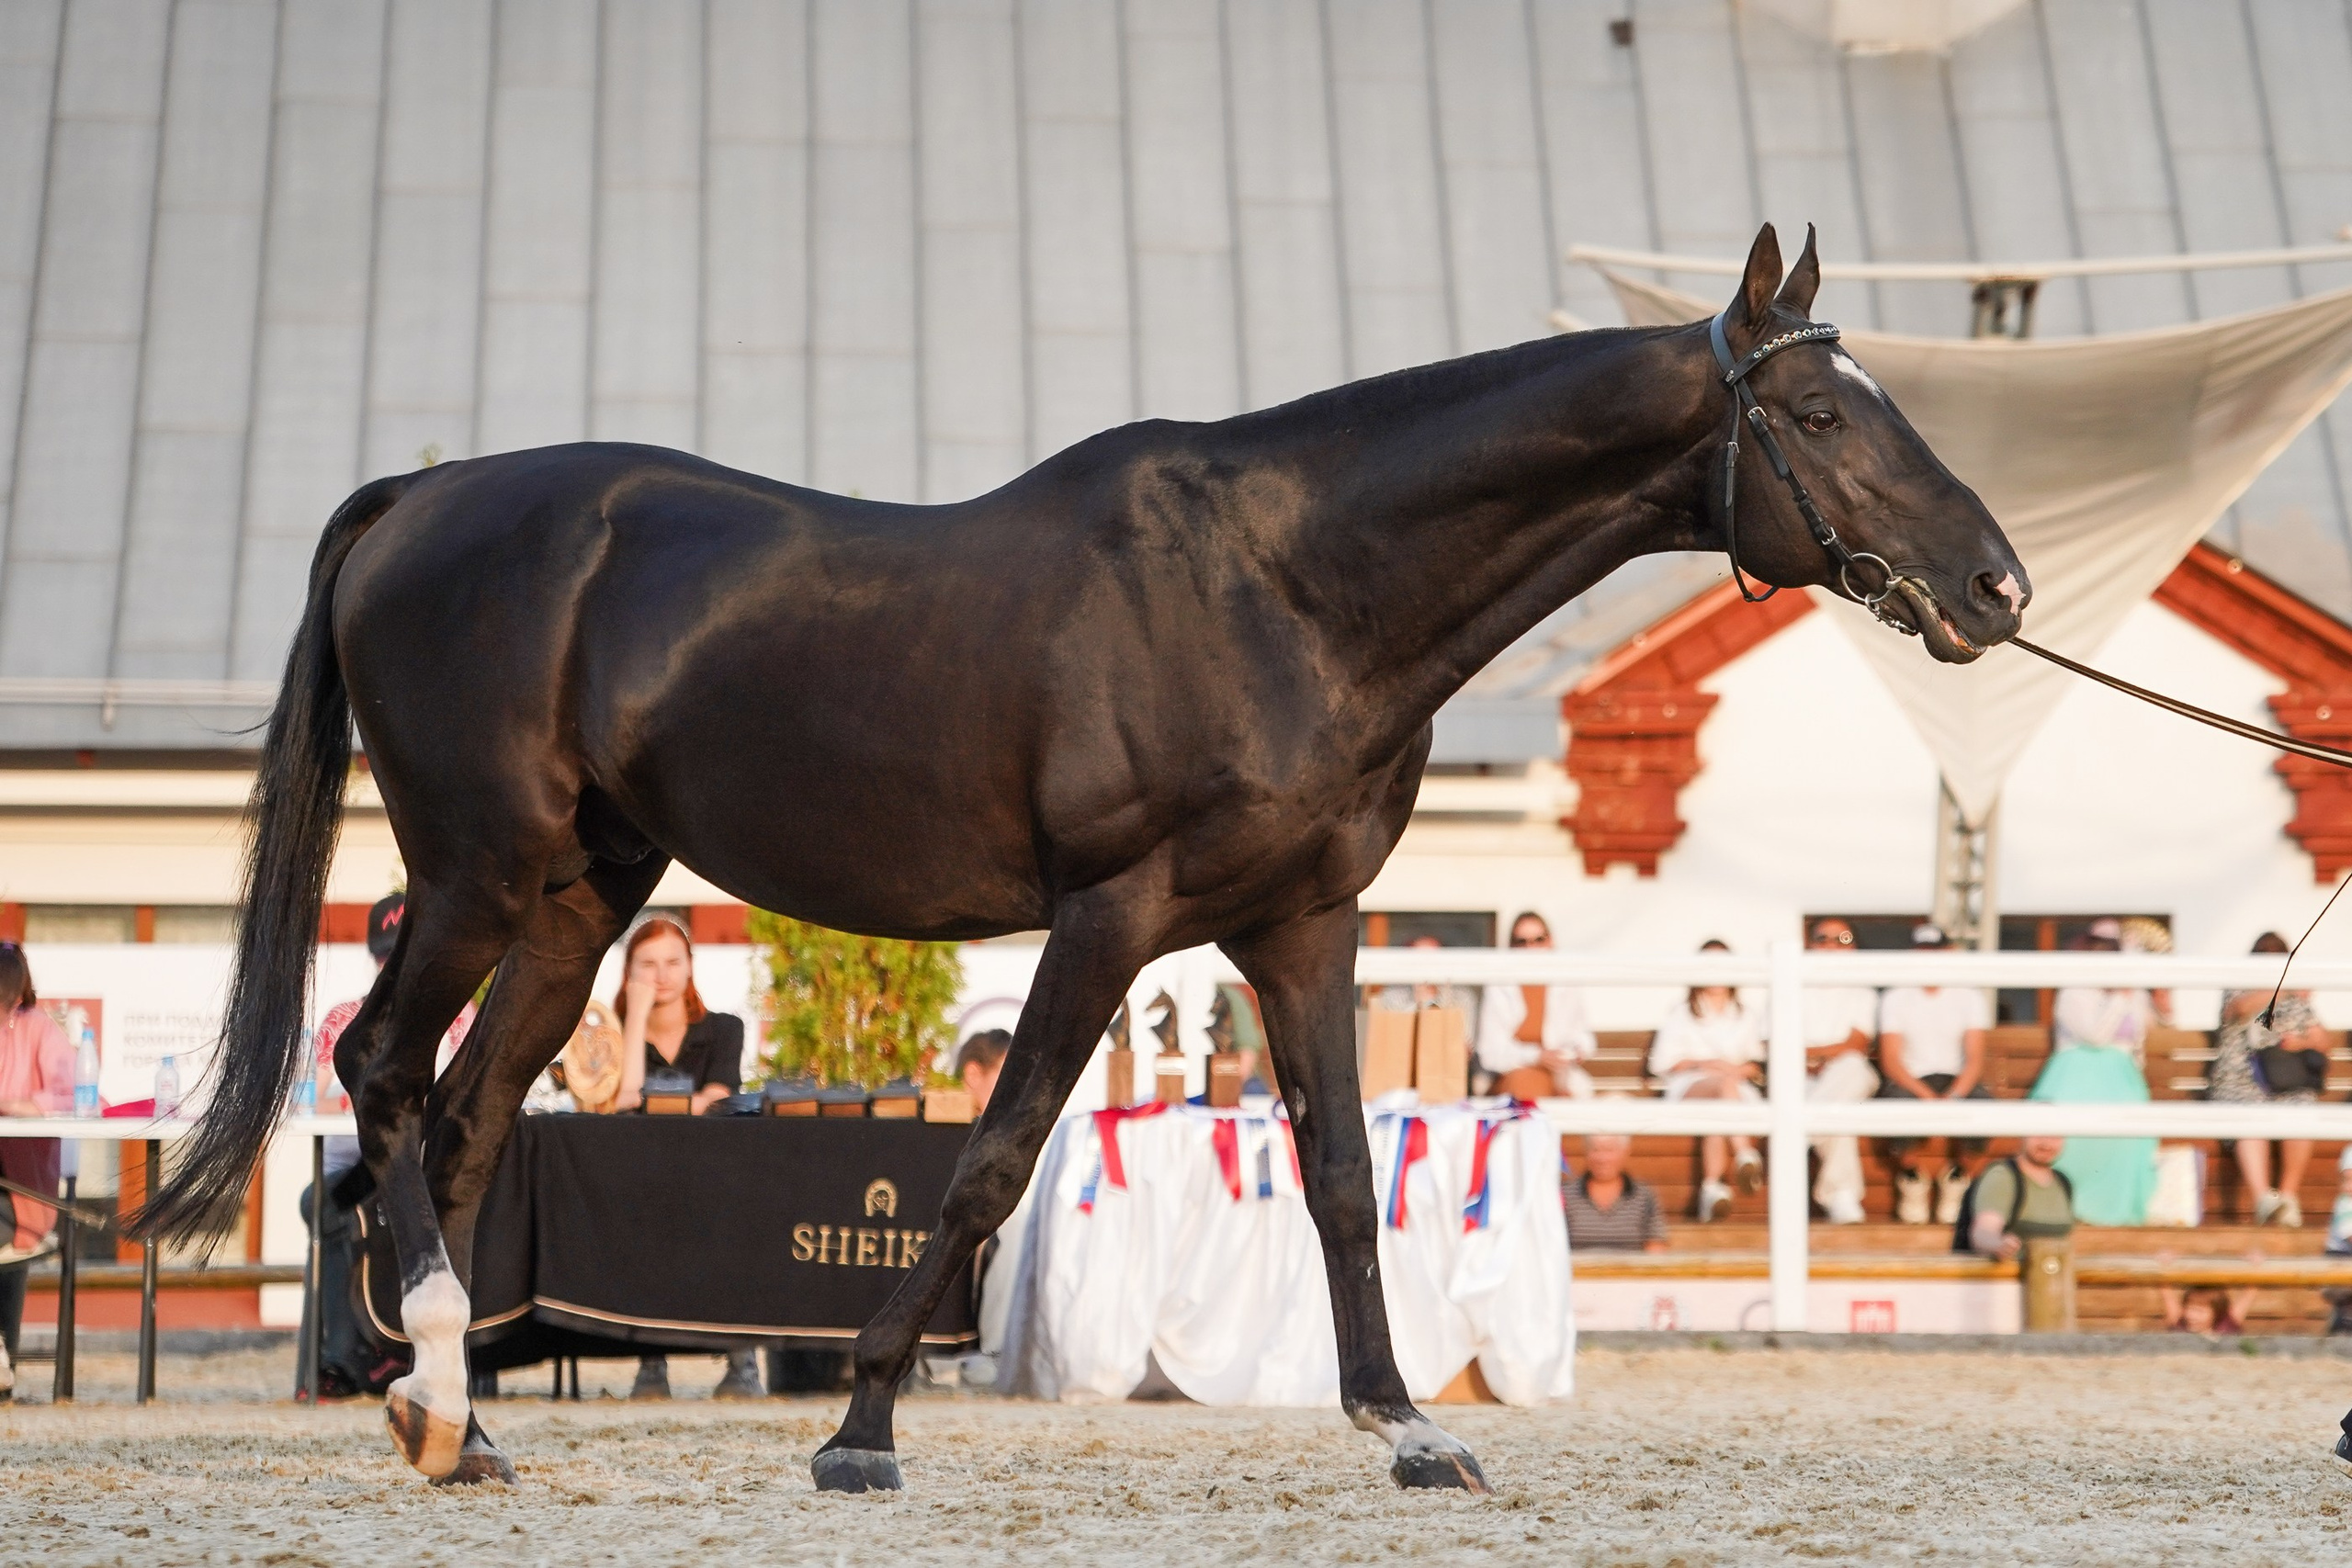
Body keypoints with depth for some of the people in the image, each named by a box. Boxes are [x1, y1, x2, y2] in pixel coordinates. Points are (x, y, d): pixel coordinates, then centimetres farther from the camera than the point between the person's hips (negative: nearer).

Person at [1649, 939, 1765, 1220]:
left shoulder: (1745, 1017, 31)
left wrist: (1738, 1069, -4)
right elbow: (1662, 1062, 11)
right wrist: (1703, 1064, -4)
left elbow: (1758, 1065, 20)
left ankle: (1712, 1186, -60)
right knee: (1724, 1084, -41)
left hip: (1739, 1089, 2)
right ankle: (1744, 1154, -62)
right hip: (1687, 1086, -2)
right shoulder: (1681, 1014, 24)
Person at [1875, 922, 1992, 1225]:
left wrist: (1953, 1097, -26)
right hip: (1909, 1081, -1)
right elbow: (1891, 1061, -8)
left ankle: (1957, 1178, -9)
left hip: (1956, 1081, 1)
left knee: (1981, 1099, -34)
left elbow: (1975, 1059, -7)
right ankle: (1911, 1178, -11)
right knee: (1896, 1098, -38)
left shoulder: (1969, 997, 3)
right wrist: (1926, 1097, -25)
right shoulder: (1895, 998, 1)